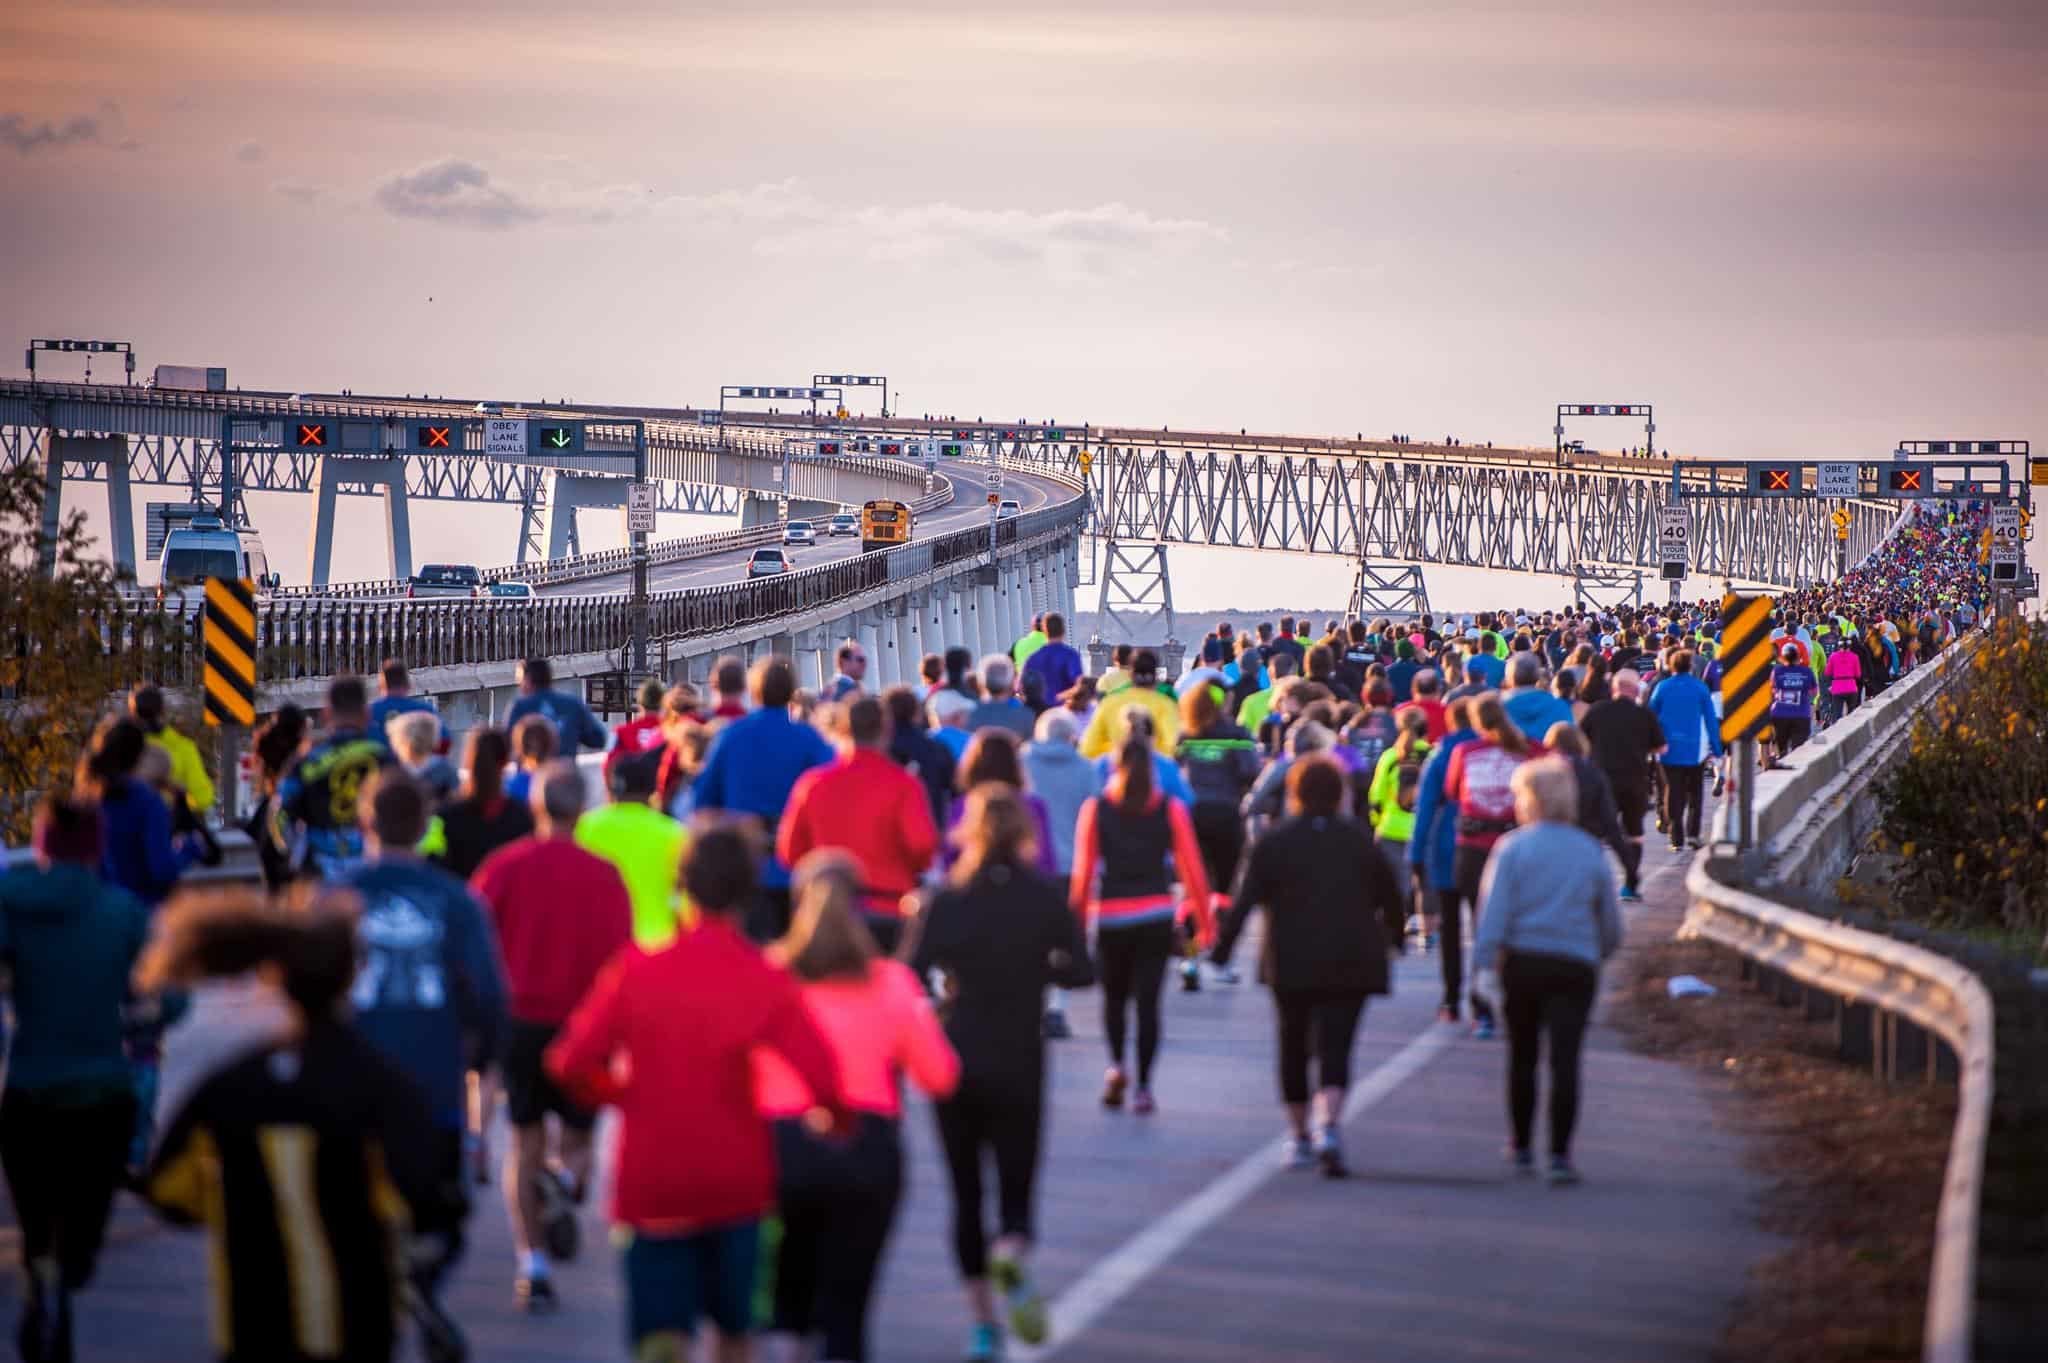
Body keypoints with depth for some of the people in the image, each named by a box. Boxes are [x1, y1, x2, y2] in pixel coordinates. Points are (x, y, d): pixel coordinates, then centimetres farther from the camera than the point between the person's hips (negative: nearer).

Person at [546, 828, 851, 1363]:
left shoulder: (636, 970, -6)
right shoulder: (767, 982, -10)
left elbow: (572, 1063, -7)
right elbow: (822, 1078, -19)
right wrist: (836, 1118, 4)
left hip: (650, 1183, 0)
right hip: (736, 1178, 0)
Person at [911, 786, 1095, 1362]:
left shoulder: (946, 900, -5)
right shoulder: (1046, 898, -4)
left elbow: (911, 976, -12)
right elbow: (1080, 970, -2)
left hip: (954, 1061, 0)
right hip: (1019, 1065, 0)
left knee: (966, 1195, 13)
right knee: (1015, 1190, 7)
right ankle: (1013, 1255, -27)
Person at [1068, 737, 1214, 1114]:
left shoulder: (1095, 810, 1)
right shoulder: (1171, 809, 2)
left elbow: (1083, 872, -2)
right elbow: (1192, 870, 1)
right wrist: (1205, 923, 8)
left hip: (1111, 916, 0)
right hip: (1157, 916, 0)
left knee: (1114, 996, 17)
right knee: (1147, 1000, 3)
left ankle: (1116, 1065, -3)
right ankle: (1143, 1087, -2)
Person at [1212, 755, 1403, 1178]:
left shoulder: (1273, 841, -2)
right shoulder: (1358, 839, 5)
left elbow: (1246, 900, -9)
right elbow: (1390, 896, 12)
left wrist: (1221, 948, -5)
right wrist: (1393, 934, 30)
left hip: (1291, 964, 0)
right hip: (1350, 963, 0)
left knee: (1293, 1047, 16)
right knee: (1335, 1047, -4)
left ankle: (1298, 1135, 22)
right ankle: (1328, 1127, -27)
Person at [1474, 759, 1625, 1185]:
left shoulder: (1512, 847, -2)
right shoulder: (1590, 851, 6)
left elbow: (1494, 909, -10)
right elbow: (1611, 920, 12)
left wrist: (1487, 959, -9)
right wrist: (1601, 951, 28)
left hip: (1522, 962, -1)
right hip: (1576, 966, 1)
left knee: (1522, 1057, 14)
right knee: (1565, 1060, -5)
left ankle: (1523, 1149, 25)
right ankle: (1560, 1155, -14)